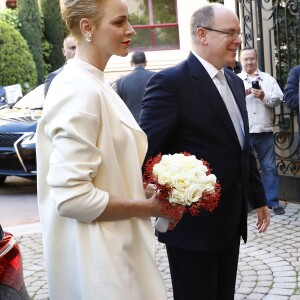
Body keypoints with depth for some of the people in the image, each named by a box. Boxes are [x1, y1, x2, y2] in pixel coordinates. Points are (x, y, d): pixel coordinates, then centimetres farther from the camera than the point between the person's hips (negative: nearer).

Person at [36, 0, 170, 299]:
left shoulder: (92, 84, 7)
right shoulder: (80, 89, -21)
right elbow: (71, 197, -26)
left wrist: (146, 186, 3)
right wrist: (147, 206, -16)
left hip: (113, 245, 9)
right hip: (95, 255, -9)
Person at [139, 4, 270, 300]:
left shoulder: (235, 83, 12)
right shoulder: (170, 82, -15)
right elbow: (145, 150, -17)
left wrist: (258, 198, 21)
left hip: (231, 221, 8)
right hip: (192, 224, -7)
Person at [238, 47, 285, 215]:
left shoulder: (268, 79, 10)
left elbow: (278, 99, 1)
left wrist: (264, 97, -15)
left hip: (265, 130, 1)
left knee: (269, 167, 4)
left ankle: (273, 201, 11)